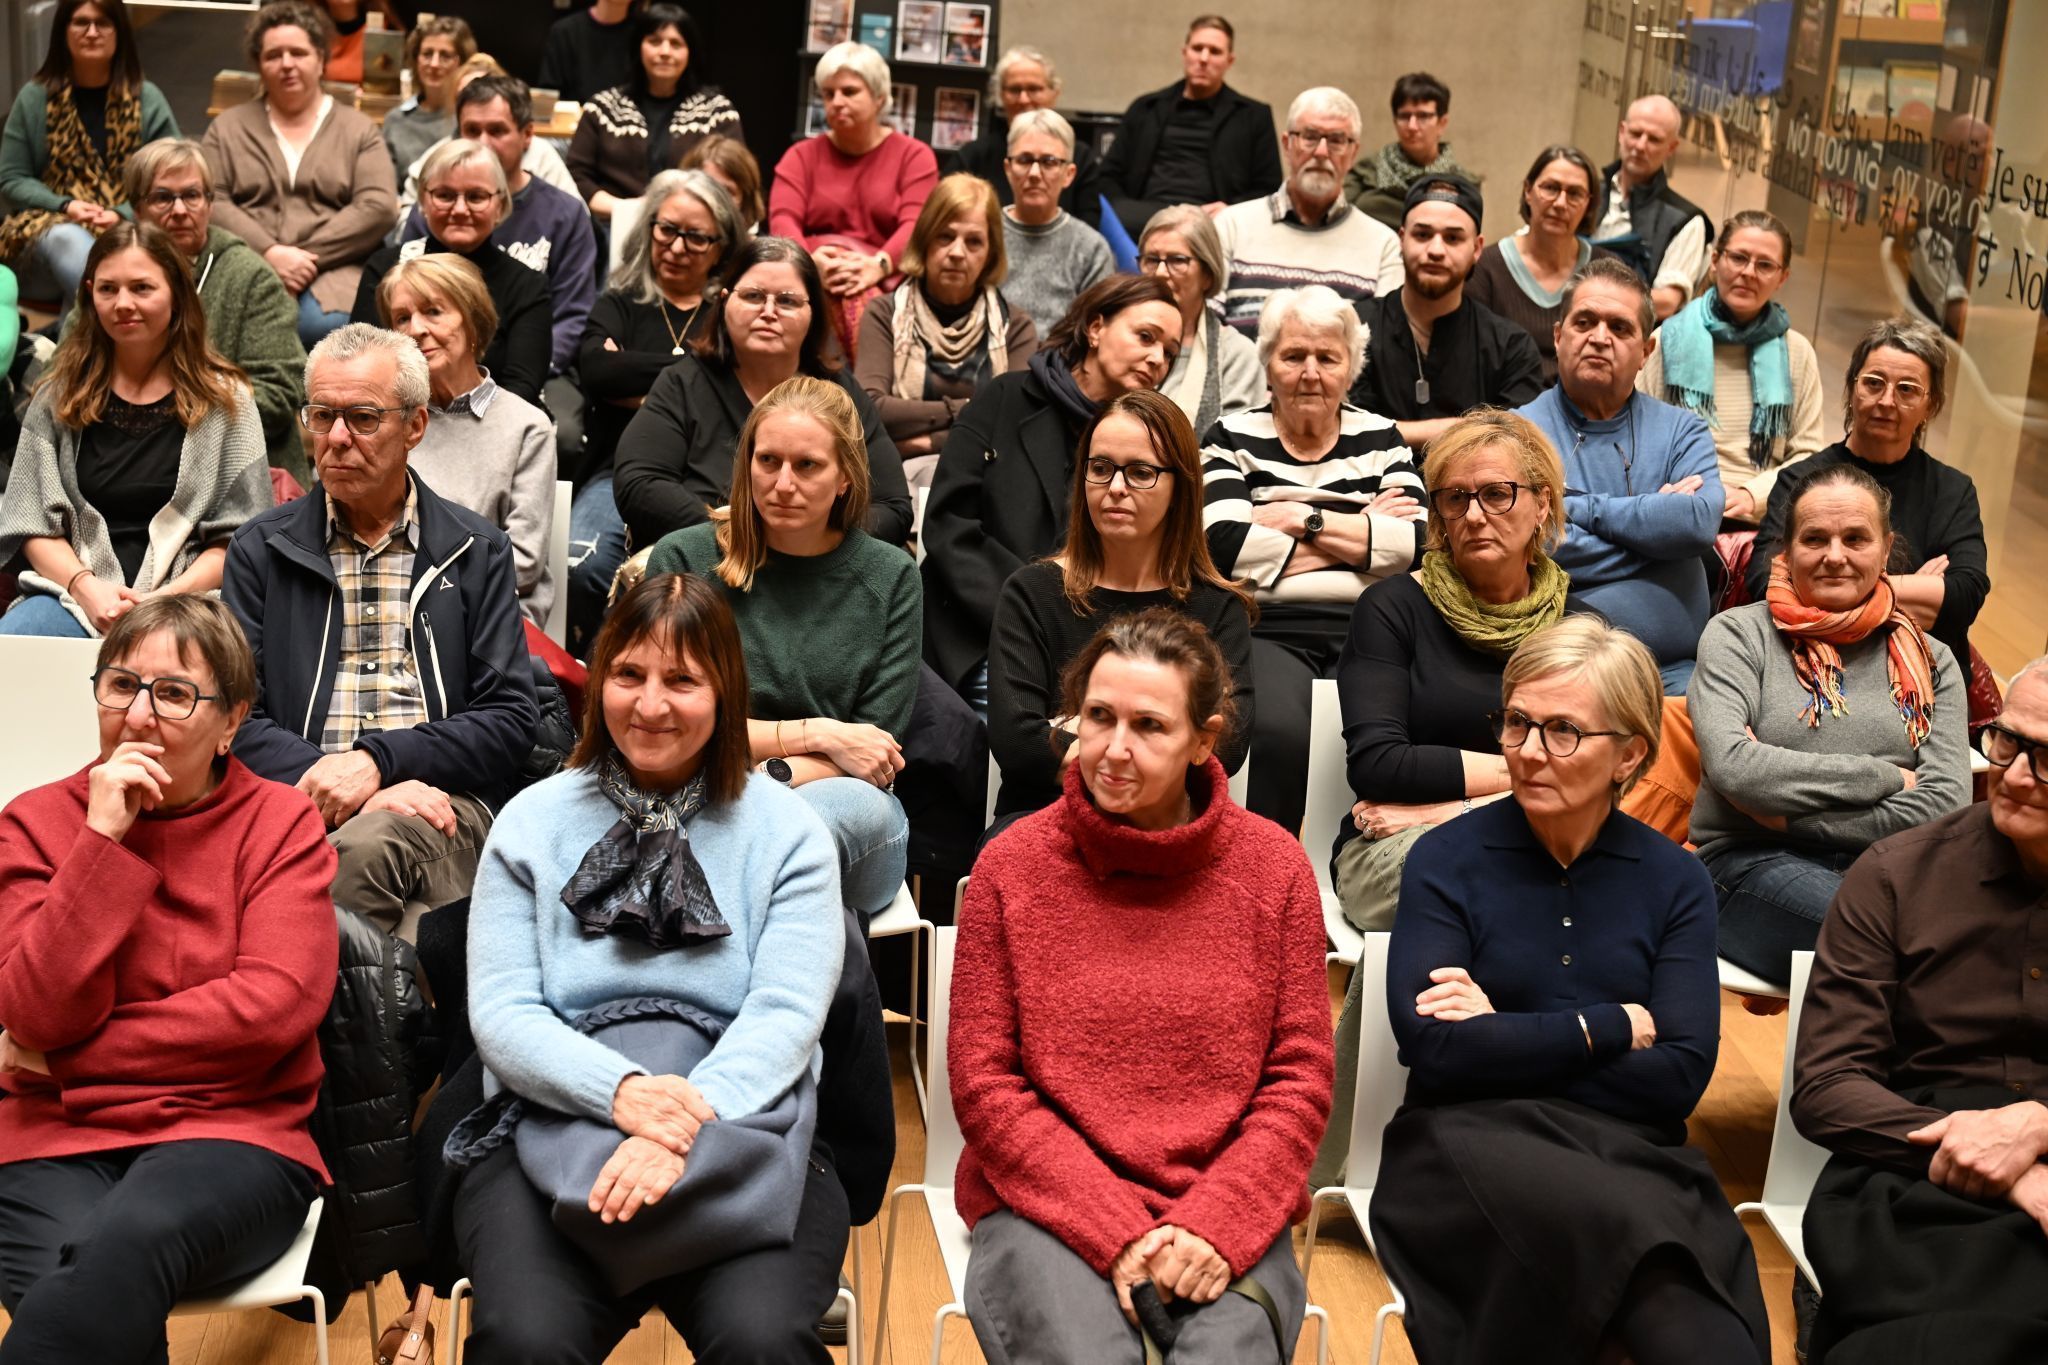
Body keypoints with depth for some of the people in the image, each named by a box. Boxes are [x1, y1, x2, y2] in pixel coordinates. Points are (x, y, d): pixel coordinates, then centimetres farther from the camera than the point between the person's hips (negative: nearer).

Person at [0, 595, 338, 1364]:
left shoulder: (281, 823, 2)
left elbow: (276, 1004, -11)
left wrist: (66, 1052, -7)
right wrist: (103, 838, -13)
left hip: (233, 1134, -1)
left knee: (132, 1241, -36)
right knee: (77, 1283, -33)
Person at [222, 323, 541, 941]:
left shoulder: (477, 552, 15)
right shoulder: (261, 549, 16)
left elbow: (511, 719, 7)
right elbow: (235, 720, 7)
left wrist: (377, 759, -9)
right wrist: (345, 784, -12)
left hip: (443, 804, 0)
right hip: (304, 801, 0)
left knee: (368, 842, -37)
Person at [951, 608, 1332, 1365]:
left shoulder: (1274, 867, 4)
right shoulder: (1010, 865, 1)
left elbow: (1301, 1077, 4)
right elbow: (982, 1082, 0)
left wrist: (1215, 1225, -12)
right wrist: (1116, 1230, -11)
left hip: (1228, 1213, 1)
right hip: (1050, 1209, 0)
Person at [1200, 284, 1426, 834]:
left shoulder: (1381, 439, 20)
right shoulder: (1232, 439, 13)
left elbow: (1418, 541, 3)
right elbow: (1224, 547, -6)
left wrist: (1305, 519, -2)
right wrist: (1362, 537, 1)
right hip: (1268, 630, -2)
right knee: (1279, 731, -35)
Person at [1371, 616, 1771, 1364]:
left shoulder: (1674, 880, 9)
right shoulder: (1446, 860, 4)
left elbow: (1682, 1074, -1)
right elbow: (1433, 1048, -9)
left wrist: (1507, 1040, -6)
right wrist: (1607, 1027, -4)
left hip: (1635, 1157, 1)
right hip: (1472, 1145, -1)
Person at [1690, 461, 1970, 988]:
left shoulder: (1930, 661, 15)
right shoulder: (1738, 635, 6)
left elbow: (1945, 804, 1)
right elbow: (1732, 766, -11)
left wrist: (1792, 816, -8)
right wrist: (1886, 778, -5)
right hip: (1751, 863, -3)